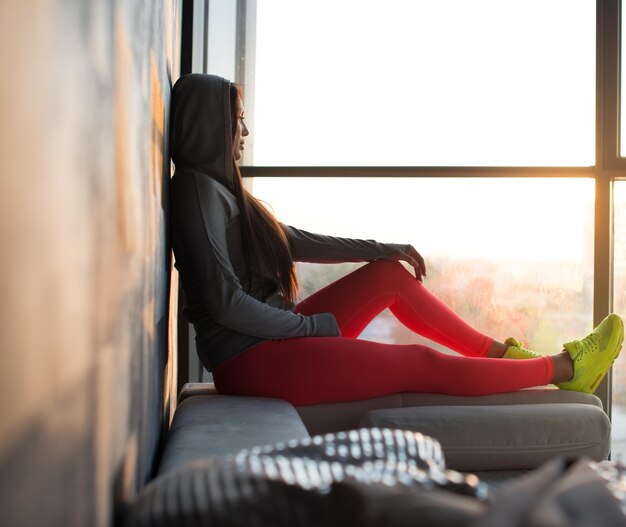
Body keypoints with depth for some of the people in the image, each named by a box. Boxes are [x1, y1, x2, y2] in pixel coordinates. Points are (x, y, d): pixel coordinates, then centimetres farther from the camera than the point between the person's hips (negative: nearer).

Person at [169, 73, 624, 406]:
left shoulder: (221, 187, 15)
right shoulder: (199, 187, -16)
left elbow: (295, 242, 17)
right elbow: (226, 304, -24)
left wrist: (383, 250, 14)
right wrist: (313, 324, -12)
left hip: (275, 336, 10)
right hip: (251, 361, -10)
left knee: (391, 274, 10)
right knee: (421, 363, -5)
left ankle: (505, 353, 14)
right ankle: (565, 368, 8)